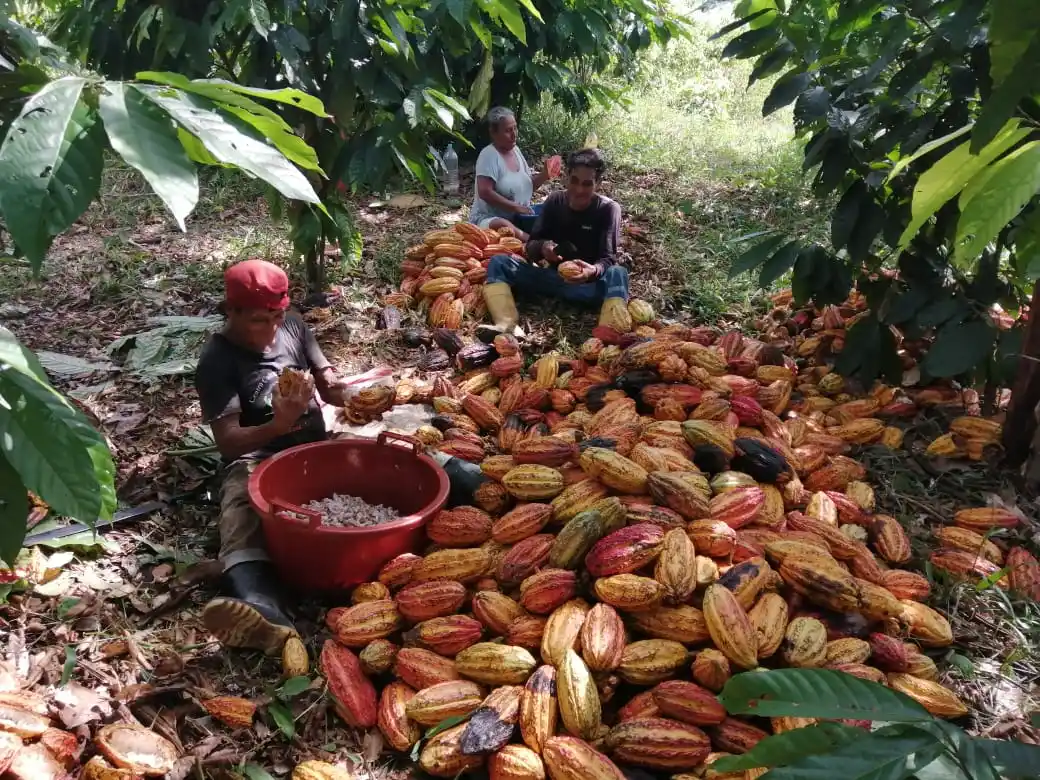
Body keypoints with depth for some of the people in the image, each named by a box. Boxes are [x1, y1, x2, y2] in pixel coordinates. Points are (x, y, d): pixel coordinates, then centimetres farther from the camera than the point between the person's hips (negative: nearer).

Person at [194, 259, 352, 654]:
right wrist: (278, 425, -33)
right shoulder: (217, 362, -8)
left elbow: (329, 385, 13)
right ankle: (264, 610, -65)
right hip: (256, 459, -7)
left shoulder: (293, 326, 8)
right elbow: (228, 442, -15)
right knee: (242, 520, -39)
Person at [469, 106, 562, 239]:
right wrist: (516, 207, -24)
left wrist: (544, 175, -3)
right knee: (505, 227, -39)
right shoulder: (489, 154, -13)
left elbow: (527, 185, 17)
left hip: (519, 218, 8)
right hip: (489, 218, -8)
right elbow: (485, 192, -24)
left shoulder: (516, 150, 10)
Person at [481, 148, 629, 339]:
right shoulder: (554, 202, 2)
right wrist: (542, 247, -25)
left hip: (588, 284, -3)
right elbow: (530, 248, 0)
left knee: (617, 274, -36)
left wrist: (594, 271, -41)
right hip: (553, 277, 4)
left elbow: (609, 259, -17)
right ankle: (507, 326, -42)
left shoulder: (608, 209, -8)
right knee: (498, 262, -15)